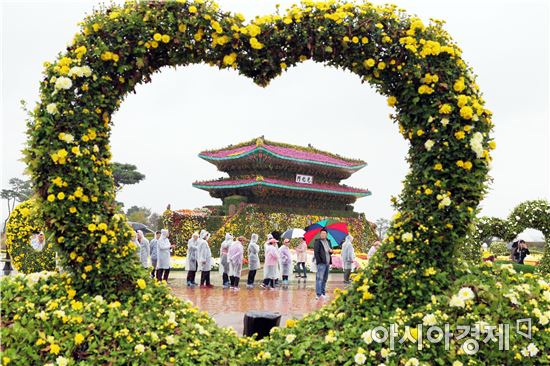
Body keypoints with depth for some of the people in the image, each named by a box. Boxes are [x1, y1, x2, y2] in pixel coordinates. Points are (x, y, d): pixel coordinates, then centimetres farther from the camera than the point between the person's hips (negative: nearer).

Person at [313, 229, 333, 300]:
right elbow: (316, 253, -10)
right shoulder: (317, 242, -4)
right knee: (319, 278, -11)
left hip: (327, 263, 8)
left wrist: (331, 251, 3)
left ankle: (323, 293, 19)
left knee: (325, 279, 12)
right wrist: (319, 261, -17)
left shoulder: (328, 242, 18)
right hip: (321, 263, -7)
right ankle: (318, 294, -13)